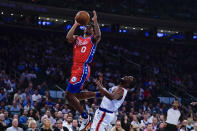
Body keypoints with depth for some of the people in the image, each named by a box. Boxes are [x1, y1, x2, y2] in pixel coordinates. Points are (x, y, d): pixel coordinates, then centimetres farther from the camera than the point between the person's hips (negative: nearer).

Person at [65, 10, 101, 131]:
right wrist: (76, 24, -3)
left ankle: (85, 118, -1)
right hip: (76, 68, 7)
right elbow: (68, 38, -3)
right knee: (76, 95, 11)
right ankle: (100, 95, 22)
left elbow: (98, 35, -19)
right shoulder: (77, 38, 20)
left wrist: (95, 21, -15)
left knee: (69, 94, -12)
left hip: (83, 69, -7)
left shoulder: (93, 39, 6)